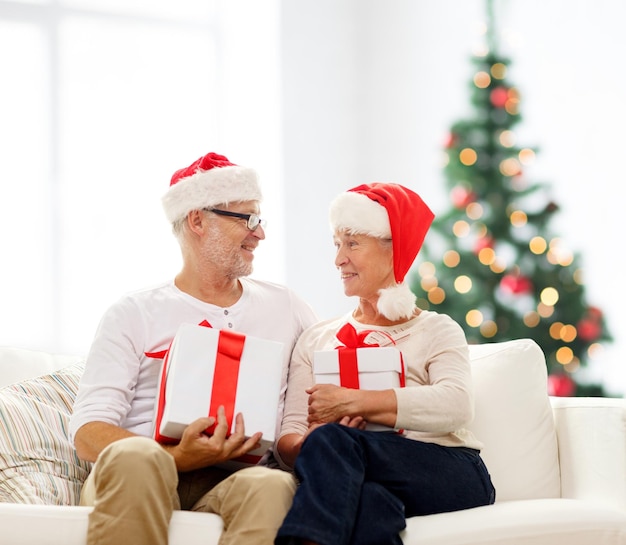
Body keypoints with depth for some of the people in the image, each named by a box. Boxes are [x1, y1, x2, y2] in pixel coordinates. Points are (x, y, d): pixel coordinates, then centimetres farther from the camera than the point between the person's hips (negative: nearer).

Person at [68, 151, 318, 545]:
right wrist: (177, 457, -19)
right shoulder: (133, 316, 10)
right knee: (135, 456, -38)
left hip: (234, 478, 2)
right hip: (134, 479, -2)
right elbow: (88, 432, 0)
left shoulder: (285, 307, 22)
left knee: (273, 486, -35)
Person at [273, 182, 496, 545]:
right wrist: (307, 446, -15)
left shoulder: (437, 331, 13)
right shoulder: (317, 339, 23)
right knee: (369, 501, -39)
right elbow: (287, 440, 10)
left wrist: (352, 402, -17)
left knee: (332, 440, -31)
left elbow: (456, 406, -11)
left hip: (452, 476, -1)